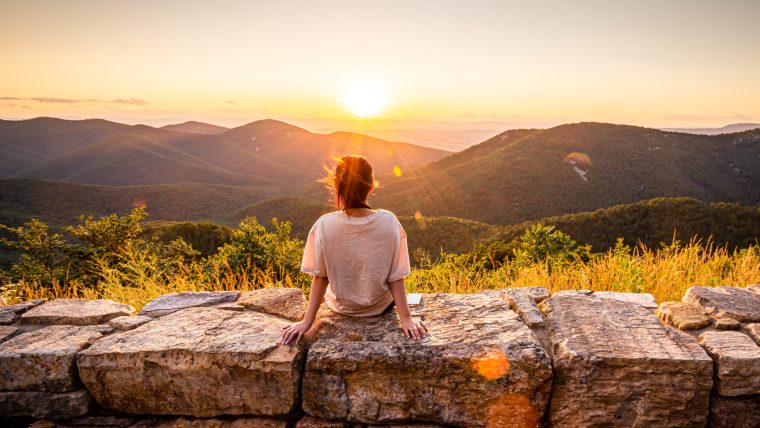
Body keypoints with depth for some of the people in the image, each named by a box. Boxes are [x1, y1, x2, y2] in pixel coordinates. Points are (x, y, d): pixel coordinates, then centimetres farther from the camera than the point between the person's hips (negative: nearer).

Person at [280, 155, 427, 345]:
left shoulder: (325, 225, -24)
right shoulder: (388, 222, -23)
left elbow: (320, 277, -16)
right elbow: (396, 277, -18)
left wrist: (307, 321, -6)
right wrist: (406, 318, -10)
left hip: (342, 307, 1)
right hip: (380, 307, 0)